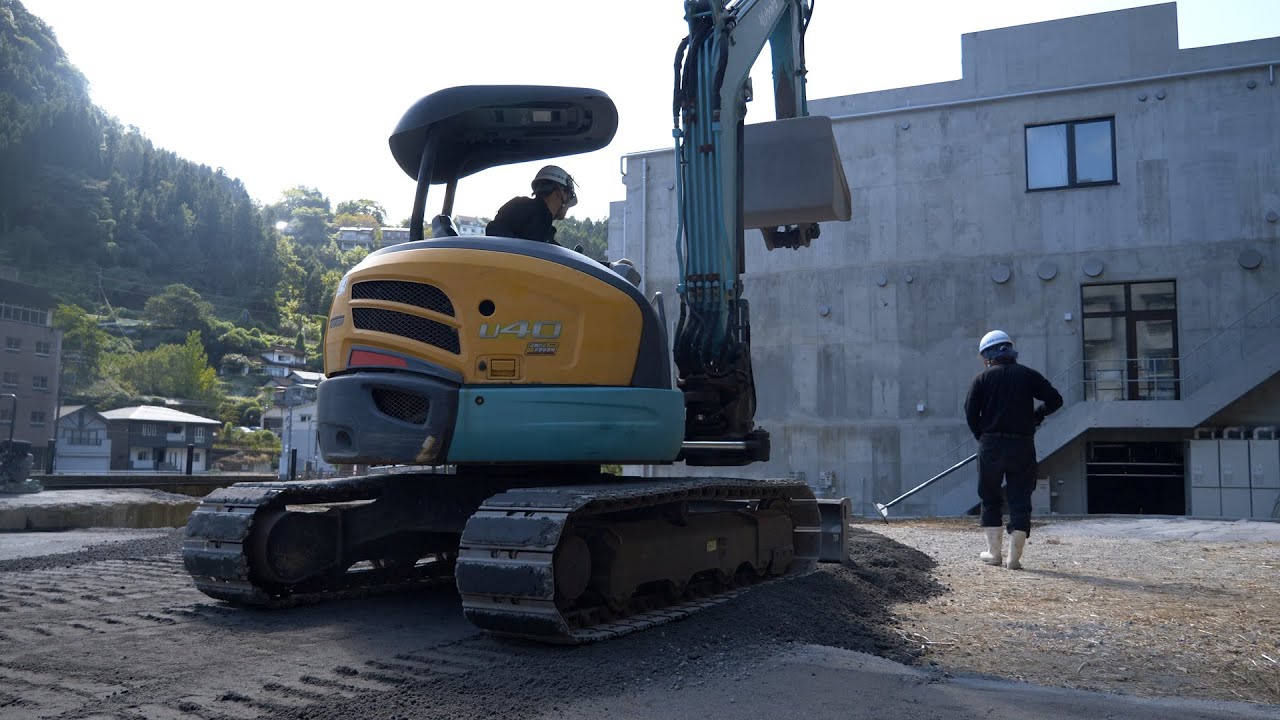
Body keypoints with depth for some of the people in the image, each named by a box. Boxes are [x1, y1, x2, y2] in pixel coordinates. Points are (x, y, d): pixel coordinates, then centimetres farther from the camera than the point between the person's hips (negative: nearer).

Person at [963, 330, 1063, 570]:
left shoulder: (982, 379, 0)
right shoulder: (1028, 375, 4)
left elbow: (970, 413, -5)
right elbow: (1055, 400, 1)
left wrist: (982, 437, 8)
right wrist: (1036, 415, 15)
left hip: (991, 446, -1)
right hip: (1023, 446, 1)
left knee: (990, 499, 13)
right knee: (1020, 500, 5)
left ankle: (993, 552, 15)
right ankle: (1014, 557, 3)